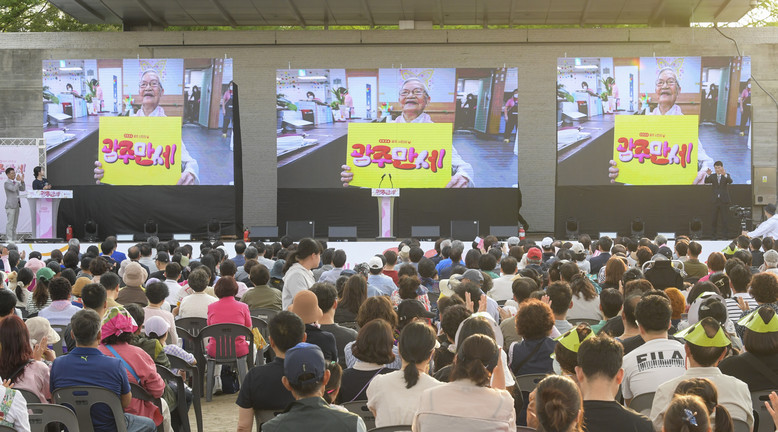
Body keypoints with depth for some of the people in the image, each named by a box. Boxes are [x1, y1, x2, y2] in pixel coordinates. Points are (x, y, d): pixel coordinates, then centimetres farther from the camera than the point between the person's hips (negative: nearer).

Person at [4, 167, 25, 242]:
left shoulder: (15, 182, 15)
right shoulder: (6, 183, -8)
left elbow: (22, 189, 14)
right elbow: (13, 189, -22)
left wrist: (22, 181, 2)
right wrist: (18, 181, -17)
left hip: (17, 205, 8)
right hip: (10, 206, -8)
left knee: (15, 223, 9)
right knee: (10, 223, -8)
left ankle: (13, 239, 13)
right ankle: (9, 239, -7)